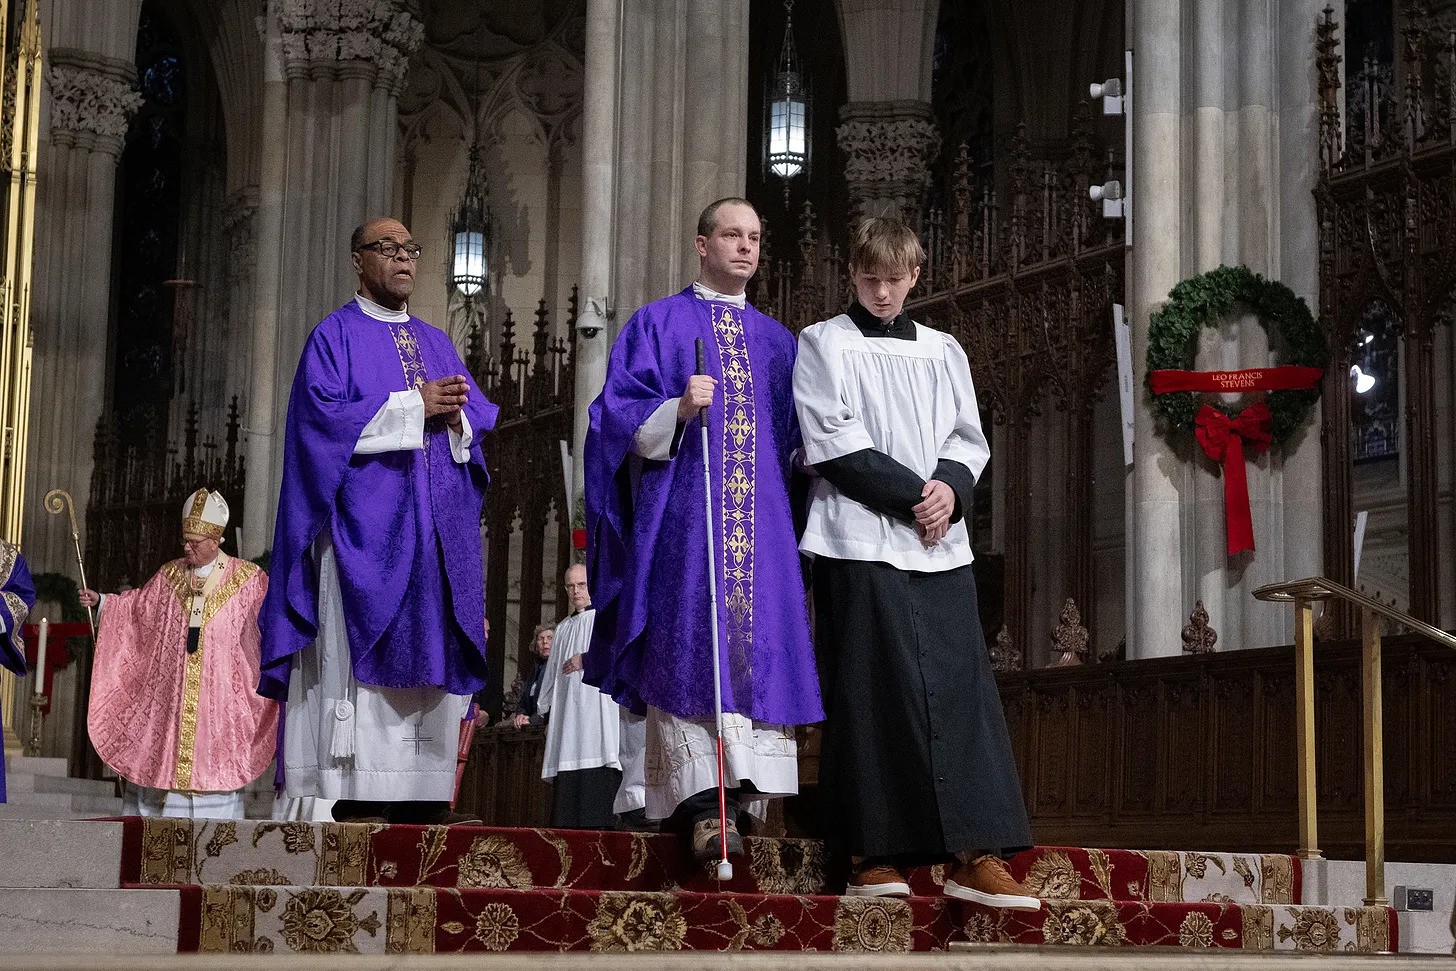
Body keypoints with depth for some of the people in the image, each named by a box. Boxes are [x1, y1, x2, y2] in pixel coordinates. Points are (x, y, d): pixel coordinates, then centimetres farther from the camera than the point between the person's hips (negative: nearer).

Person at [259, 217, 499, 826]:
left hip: (437, 524, 6)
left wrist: (456, 416, -8)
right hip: (365, 521, -6)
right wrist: (413, 405, -12)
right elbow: (324, 413, -11)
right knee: (362, 648, -11)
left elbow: (480, 423, 15)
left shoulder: (438, 343, 21)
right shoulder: (336, 335, 4)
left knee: (434, 650, 0)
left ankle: (422, 793, 1)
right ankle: (357, 792, -13)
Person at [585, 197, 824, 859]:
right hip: (683, 513, -4)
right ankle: (703, 804, -19)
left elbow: (794, 437, 23)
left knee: (760, 644, -5)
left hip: (761, 517, 4)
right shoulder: (658, 324, 9)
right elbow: (619, 415, 0)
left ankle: (742, 796, -3)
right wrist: (678, 410, -17)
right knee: (691, 643, -14)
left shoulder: (776, 340, 22)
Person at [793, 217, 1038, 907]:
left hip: (940, 543, 4)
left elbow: (970, 437, 15)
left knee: (959, 688, -5)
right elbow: (834, 444, -4)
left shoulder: (942, 351, 19)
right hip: (860, 539, -4)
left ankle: (975, 856, -7)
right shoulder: (823, 345, 6)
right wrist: (913, 493, -10)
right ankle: (873, 852, -3)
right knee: (870, 692, -6)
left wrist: (951, 487, -7)